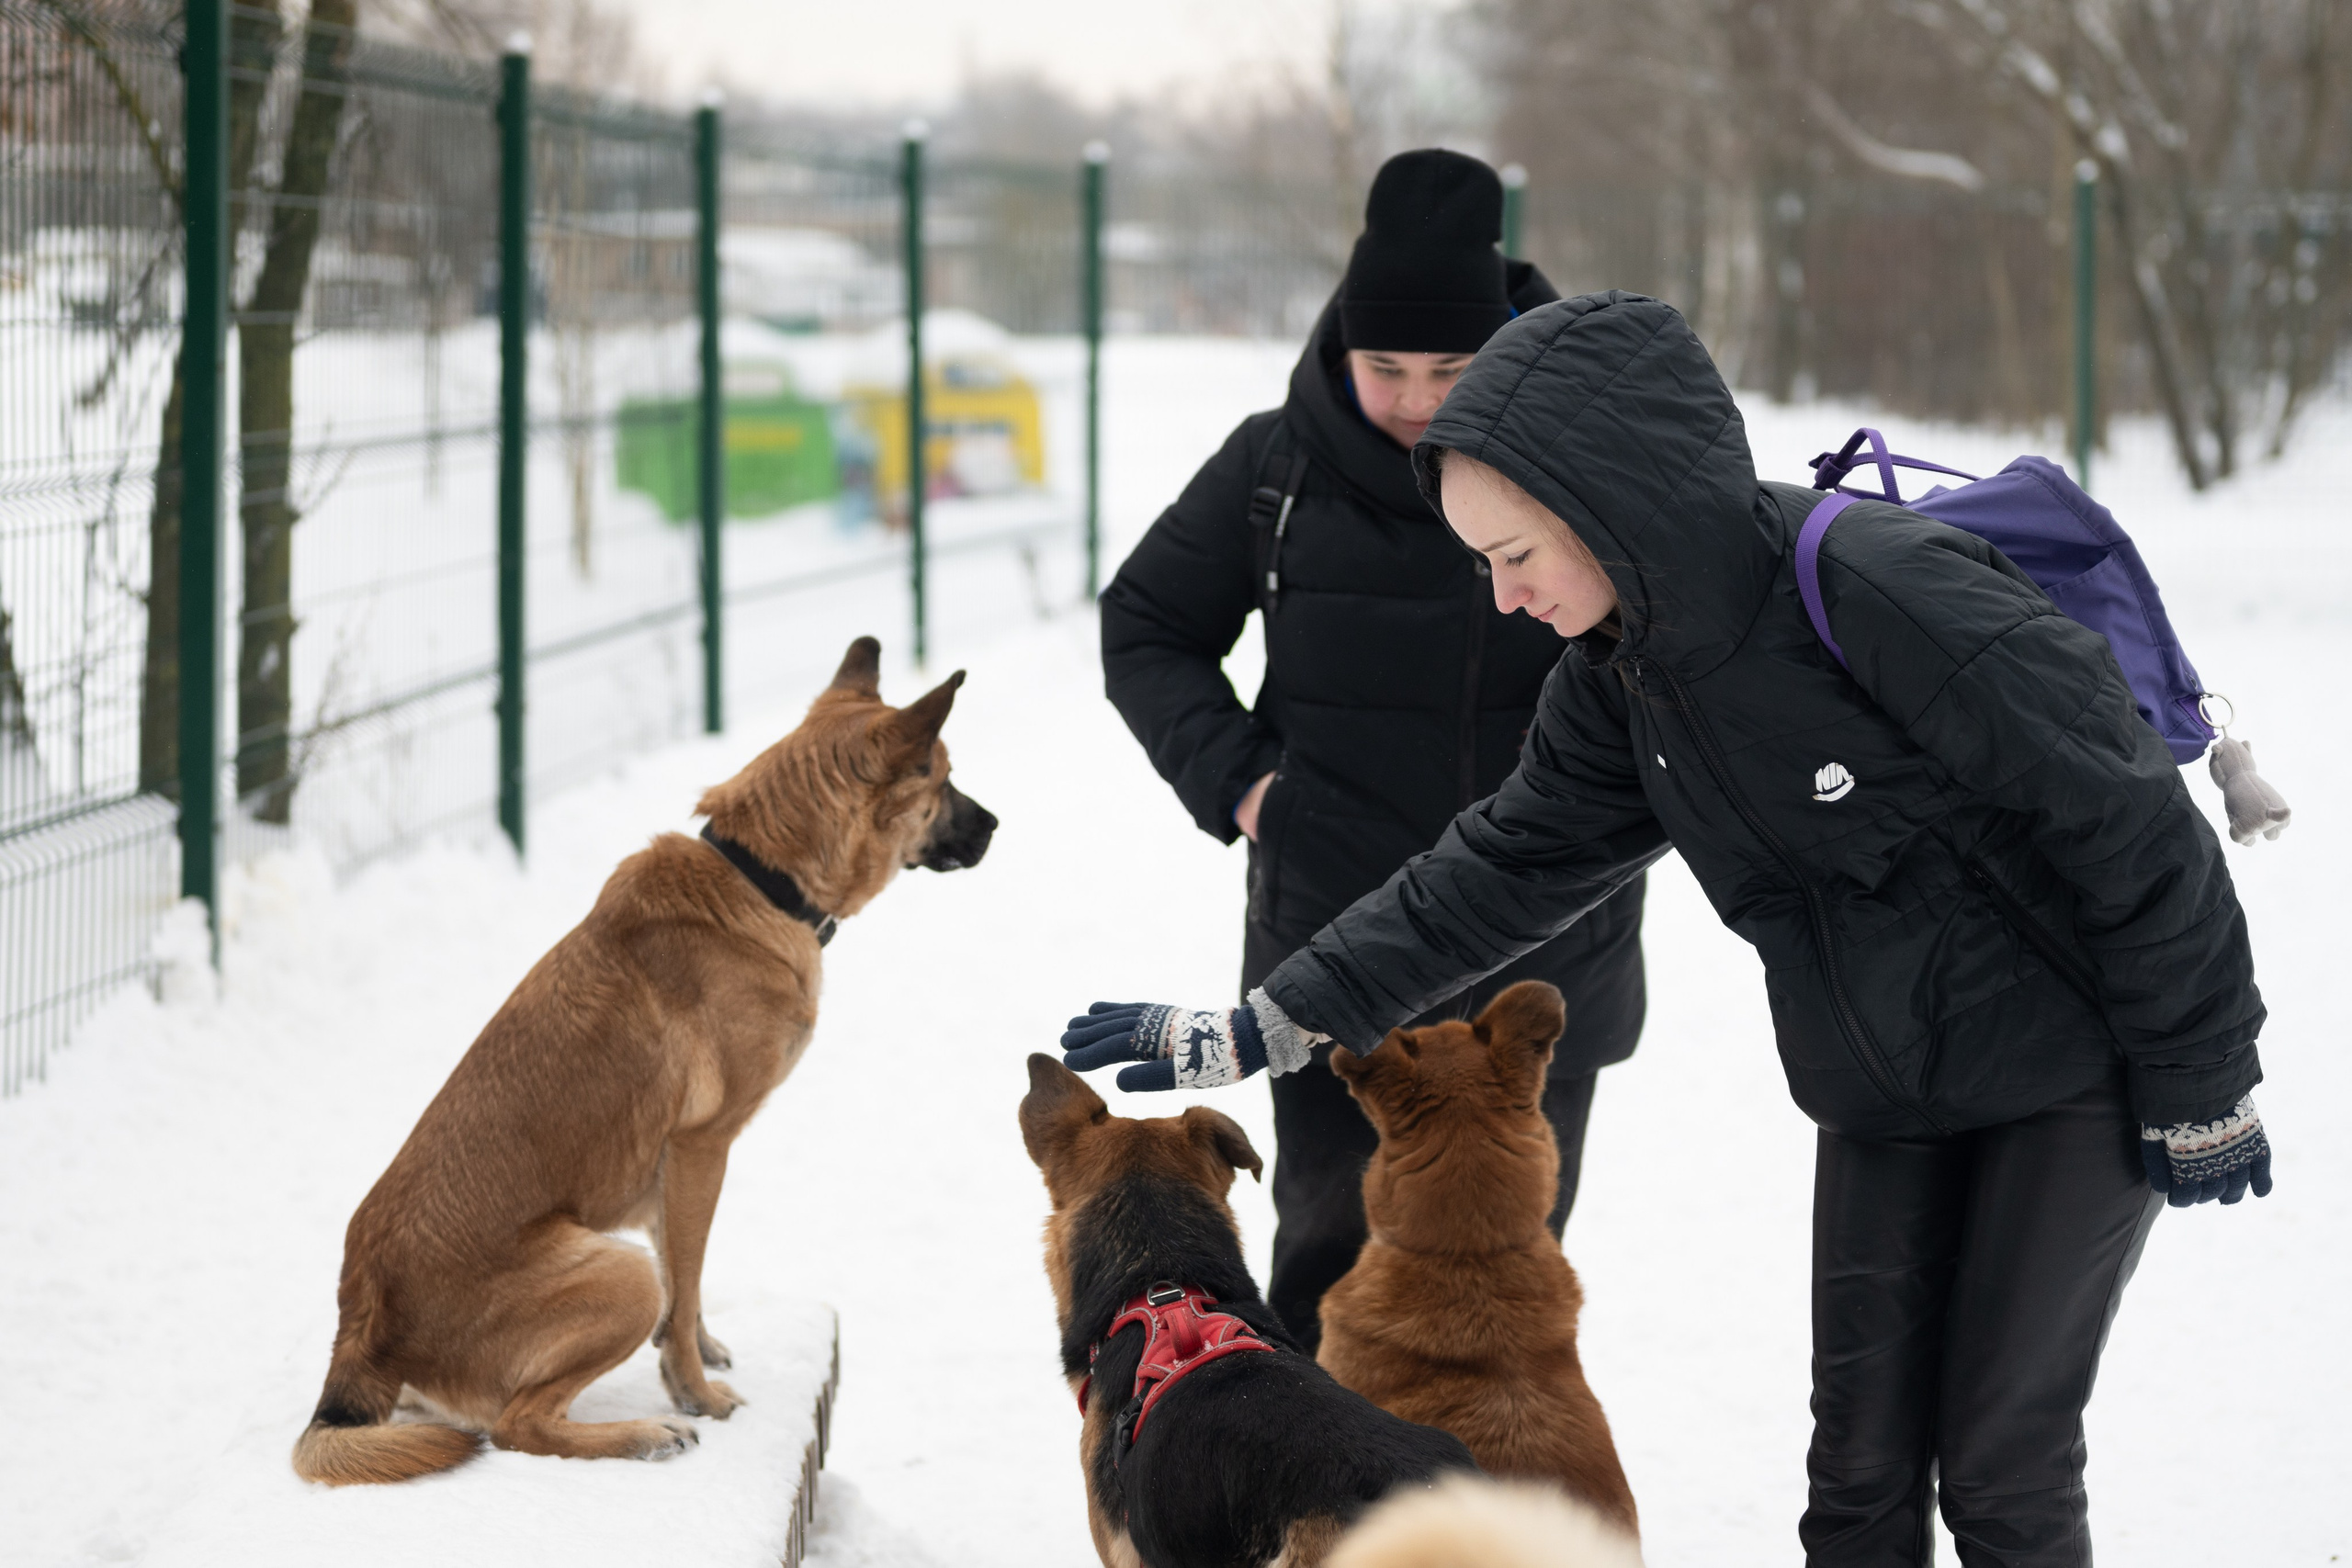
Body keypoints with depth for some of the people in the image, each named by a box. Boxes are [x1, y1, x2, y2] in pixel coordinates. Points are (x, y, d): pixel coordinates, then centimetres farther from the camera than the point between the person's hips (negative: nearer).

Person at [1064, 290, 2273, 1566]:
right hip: (1883, 1099, 7)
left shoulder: (1878, 590, -28)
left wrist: (2200, 1094, -15)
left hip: (2074, 1083, -7)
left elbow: (2130, 826, -23)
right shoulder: (1626, 674, -4)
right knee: (1860, 1464, 6)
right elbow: (1505, 867, 7)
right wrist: (1258, 1029, 4)